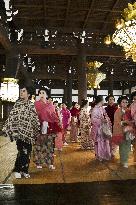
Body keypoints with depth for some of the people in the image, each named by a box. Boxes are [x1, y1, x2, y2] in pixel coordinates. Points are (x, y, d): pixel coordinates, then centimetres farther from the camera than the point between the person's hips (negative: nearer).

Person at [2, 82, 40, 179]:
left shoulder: (31, 105, 5)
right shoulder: (17, 104, 1)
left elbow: (35, 119, 8)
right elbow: (12, 117, 0)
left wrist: (37, 130, 8)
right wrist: (10, 129, -5)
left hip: (29, 132, 2)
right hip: (19, 131, -2)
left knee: (27, 152, 6)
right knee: (22, 151, -8)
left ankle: (24, 170, 21)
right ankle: (17, 170, 10)